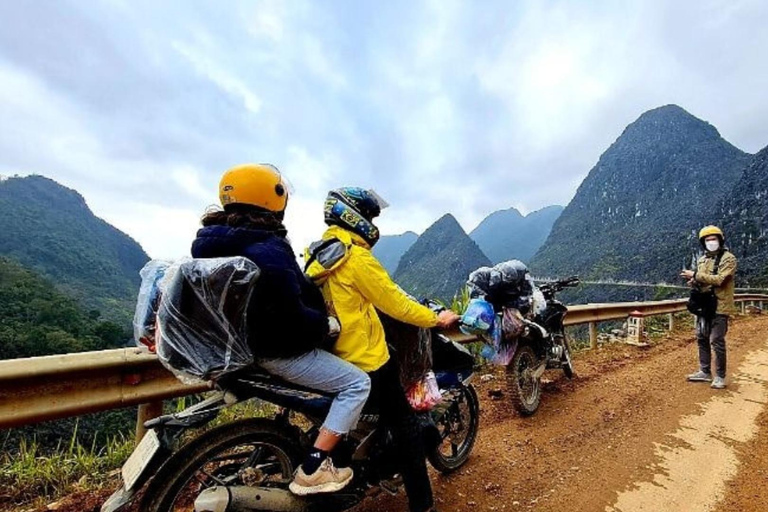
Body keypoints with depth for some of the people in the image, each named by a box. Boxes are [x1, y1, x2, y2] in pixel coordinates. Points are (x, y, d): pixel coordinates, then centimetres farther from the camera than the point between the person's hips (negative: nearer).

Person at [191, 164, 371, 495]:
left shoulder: (211, 241, 2)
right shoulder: (267, 249, -27)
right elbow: (292, 317, -31)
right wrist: (327, 324, -13)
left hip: (242, 341, 10)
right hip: (278, 350, -10)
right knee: (357, 383, -3)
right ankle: (312, 471, 1)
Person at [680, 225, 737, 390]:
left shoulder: (728, 258, -10)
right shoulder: (702, 260, 13)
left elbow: (719, 280, -22)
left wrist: (695, 275, -20)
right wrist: (694, 281, -1)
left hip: (719, 306, -7)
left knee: (717, 342, -4)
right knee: (702, 339, 13)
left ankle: (720, 376, 10)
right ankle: (705, 372, 24)